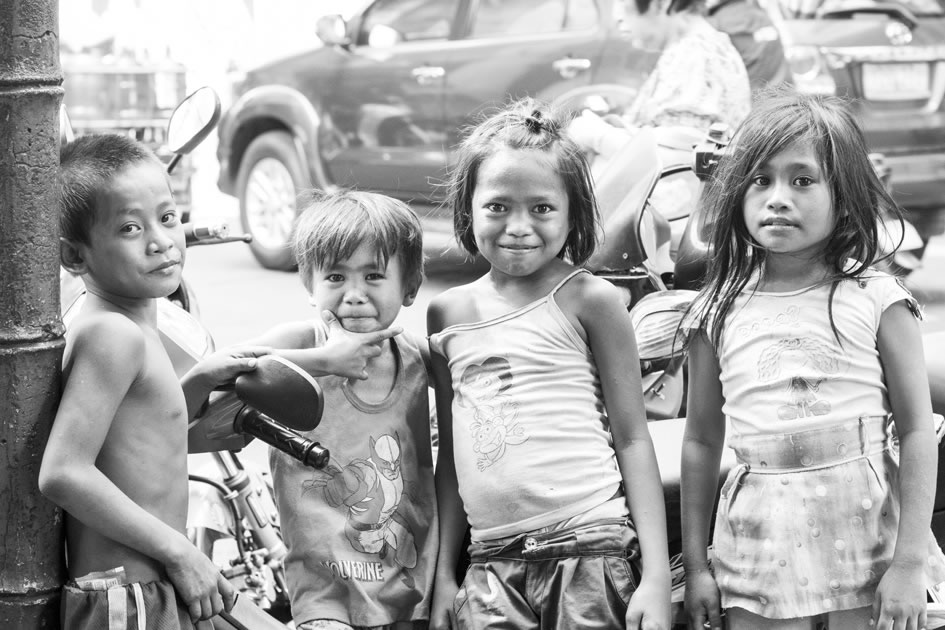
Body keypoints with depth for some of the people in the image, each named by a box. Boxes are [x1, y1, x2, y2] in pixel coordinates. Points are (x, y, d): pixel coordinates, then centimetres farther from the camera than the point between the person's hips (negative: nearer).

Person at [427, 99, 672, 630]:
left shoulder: (590, 301, -1)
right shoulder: (447, 315, 10)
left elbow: (632, 438, -1)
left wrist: (657, 575, -7)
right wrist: (444, 574, 12)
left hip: (590, 552, -3)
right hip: (492, 565, 3)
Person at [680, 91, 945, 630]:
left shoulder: (876, 302, -3)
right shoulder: (720, 312, 3)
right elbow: (702, 441, 9)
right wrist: (696, 564, 9)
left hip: (867, 535, -2)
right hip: (760, 550, 2)